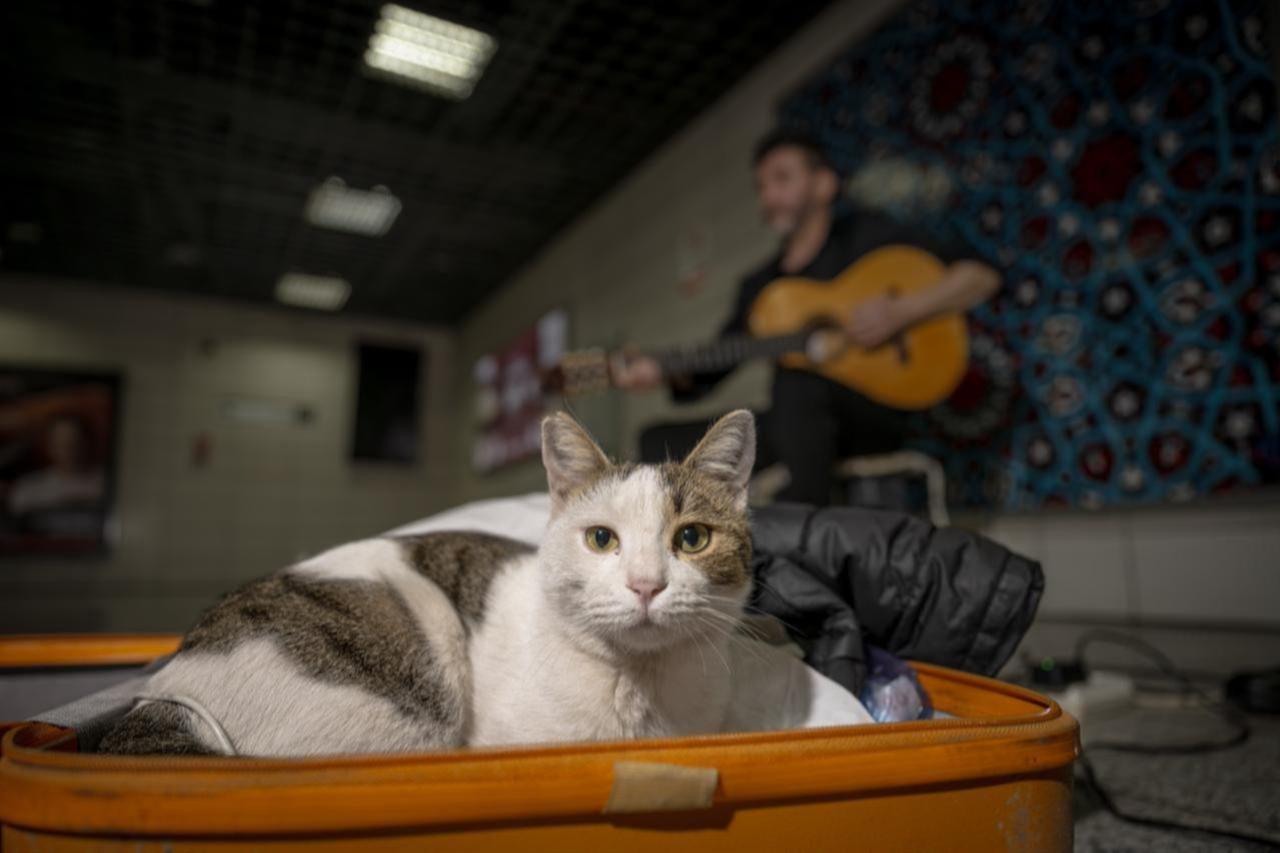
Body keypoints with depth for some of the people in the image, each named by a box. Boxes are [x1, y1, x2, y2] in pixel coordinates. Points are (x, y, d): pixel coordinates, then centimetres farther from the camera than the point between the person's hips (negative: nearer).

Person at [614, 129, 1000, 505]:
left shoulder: (866, 233, 5)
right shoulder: (759, 286, 18)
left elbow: (982, 276, -1)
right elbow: (707, 371, 12)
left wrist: (900, 312, -17)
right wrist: (666, 371, -9)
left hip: (872, 416, -5)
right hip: (792, 425, 5)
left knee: (796, 380, -36)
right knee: (662, 440, -8)